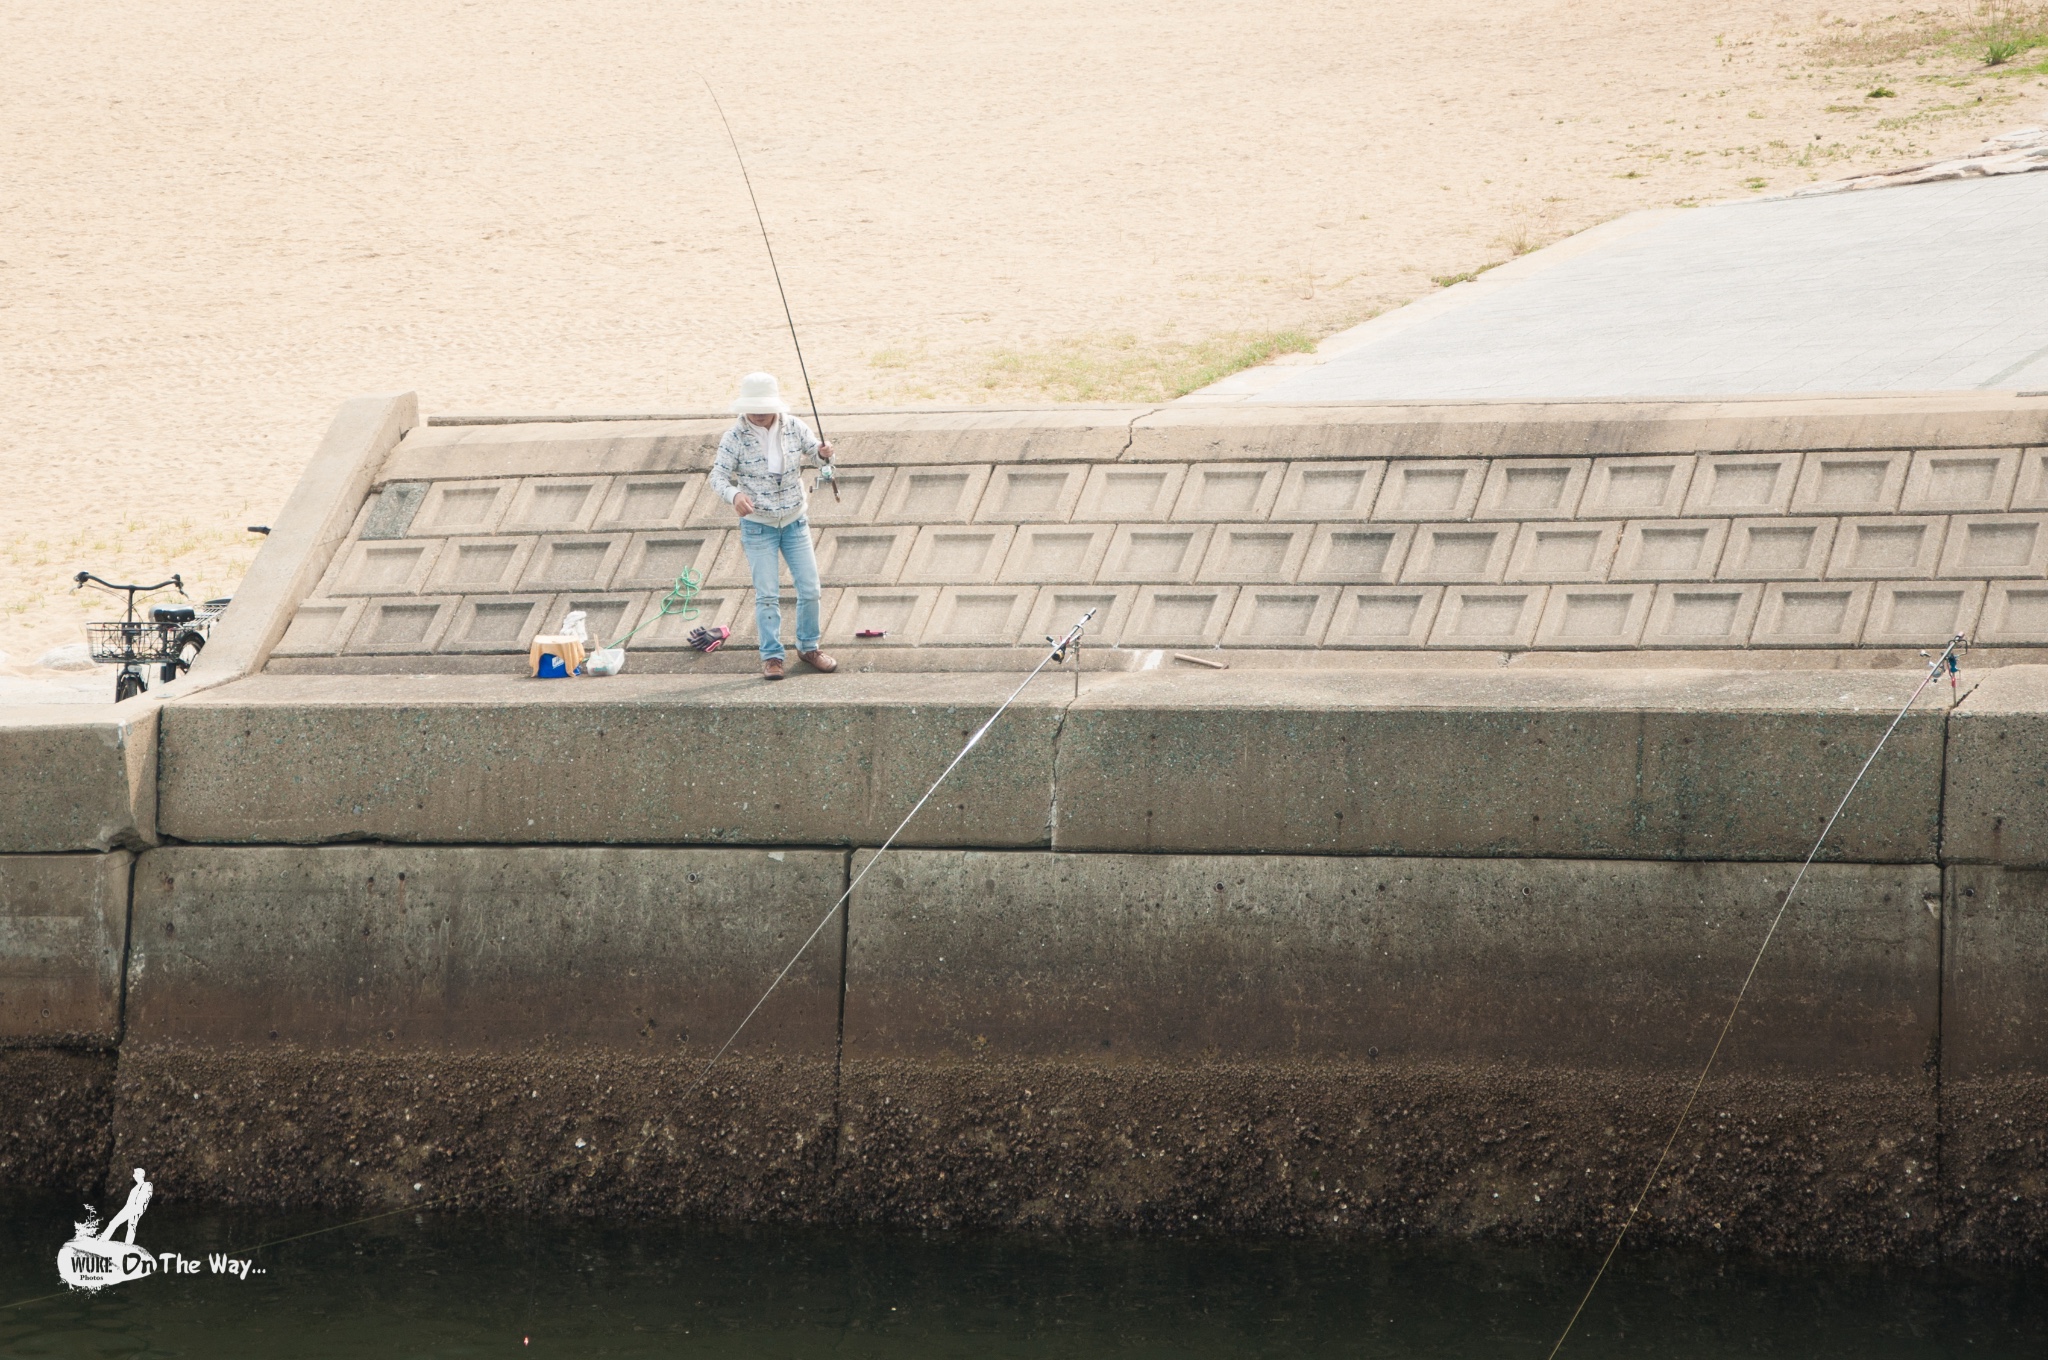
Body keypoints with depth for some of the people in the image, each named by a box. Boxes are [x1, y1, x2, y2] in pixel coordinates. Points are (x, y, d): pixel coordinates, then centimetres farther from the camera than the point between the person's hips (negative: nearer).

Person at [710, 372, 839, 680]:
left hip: (795, 522, 3)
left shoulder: (794, 428, -5)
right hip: (758, 526, -3)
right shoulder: (735, 438, -13)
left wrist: (824, 454, -22)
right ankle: (771, 657, 6)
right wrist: (734, 495, -35)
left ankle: (808, 648, 20)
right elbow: (719, 476, -14)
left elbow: (815, 455, 3)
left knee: (810, 588, 3)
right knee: (767, 595, -4)